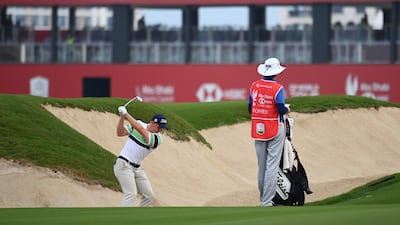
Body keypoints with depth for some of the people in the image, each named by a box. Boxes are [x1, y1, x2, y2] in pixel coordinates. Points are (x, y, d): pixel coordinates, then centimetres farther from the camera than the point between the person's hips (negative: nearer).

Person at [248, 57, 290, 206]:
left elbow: (250, 109, 7)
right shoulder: (277, 88, -12)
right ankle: (267, 201, -8)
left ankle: (263, 198, 19)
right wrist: (287, 109, 4)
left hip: (258, 129, 5)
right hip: (275, 130, -5)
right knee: (272, 165, -3)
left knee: (261, 165, 13)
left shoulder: (254, 86, 3)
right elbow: (281, 109, -18)